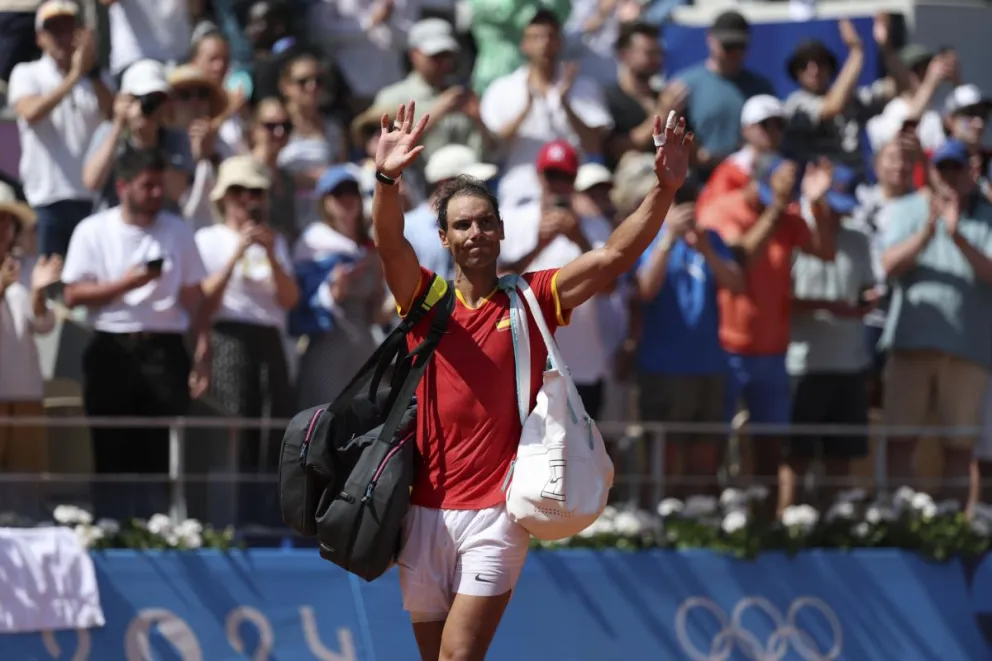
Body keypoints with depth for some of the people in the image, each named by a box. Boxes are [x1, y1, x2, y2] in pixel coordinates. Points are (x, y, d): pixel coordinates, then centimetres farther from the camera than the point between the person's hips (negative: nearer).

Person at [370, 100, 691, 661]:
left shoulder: (533, 298, 4)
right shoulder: (425, 298, 5)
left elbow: (615, 256, -6)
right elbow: (391, 246, -15)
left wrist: (666, 189, -21)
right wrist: (387, 180, -35)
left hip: (495, 514, -2)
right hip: (425, 510, 2)